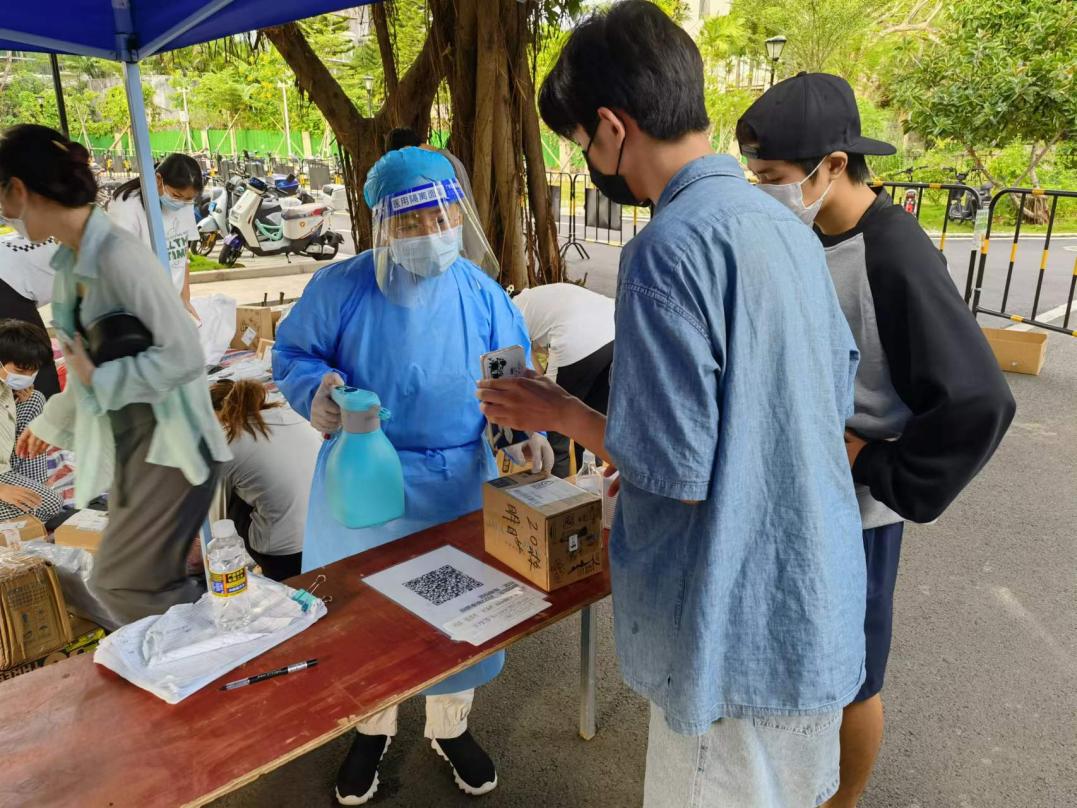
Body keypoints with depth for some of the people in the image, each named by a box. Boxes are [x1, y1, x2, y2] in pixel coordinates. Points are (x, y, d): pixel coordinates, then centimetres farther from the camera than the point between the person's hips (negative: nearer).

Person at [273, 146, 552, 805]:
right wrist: (314, 392, -20)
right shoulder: (342, 287, -9)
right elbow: (292, 352, 2)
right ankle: (373, 728, 43)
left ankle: (451, 727, 42)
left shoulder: (482, 293, -4)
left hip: (459, 481, 1)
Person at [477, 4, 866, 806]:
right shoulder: (787, 225, 3)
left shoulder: (670, 247, -24)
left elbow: (675, 472, -23)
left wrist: (561, 414, -6)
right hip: (816, 594, 8)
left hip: (739, 620, -7)